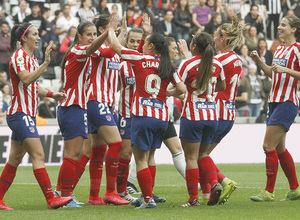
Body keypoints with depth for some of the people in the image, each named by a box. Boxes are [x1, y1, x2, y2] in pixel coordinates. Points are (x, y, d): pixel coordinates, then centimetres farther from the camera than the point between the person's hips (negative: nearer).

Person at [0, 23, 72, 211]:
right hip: (19, 113, -10)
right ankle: (51, 199, -21)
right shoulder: (19, 56, -12)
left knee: (15, 159, 11)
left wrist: (52, 94, 11)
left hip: (27, 115, 10)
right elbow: (26, 80, -27)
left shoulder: (32, 57, 17)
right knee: (38, 154, -16)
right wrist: (45, 64, -34)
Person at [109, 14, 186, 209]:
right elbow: (181, 89, 4)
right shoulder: (168, 66, 7)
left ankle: (148, 199, -5)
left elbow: (115, 46, 2)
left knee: (141, 159, 0)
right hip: (162, 117, 5)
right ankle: (148, 196, 20)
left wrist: (111, 29, 19)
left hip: (143, 115, -5)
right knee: (150, 156, 19)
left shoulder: (140, 59, -3)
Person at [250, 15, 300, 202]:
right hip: (275, 102, 9)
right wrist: (259, 61, 13)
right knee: (279, 148, 12)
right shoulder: (280, 49, 16)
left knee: (269, 146, -12)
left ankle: (269, 192, -7)